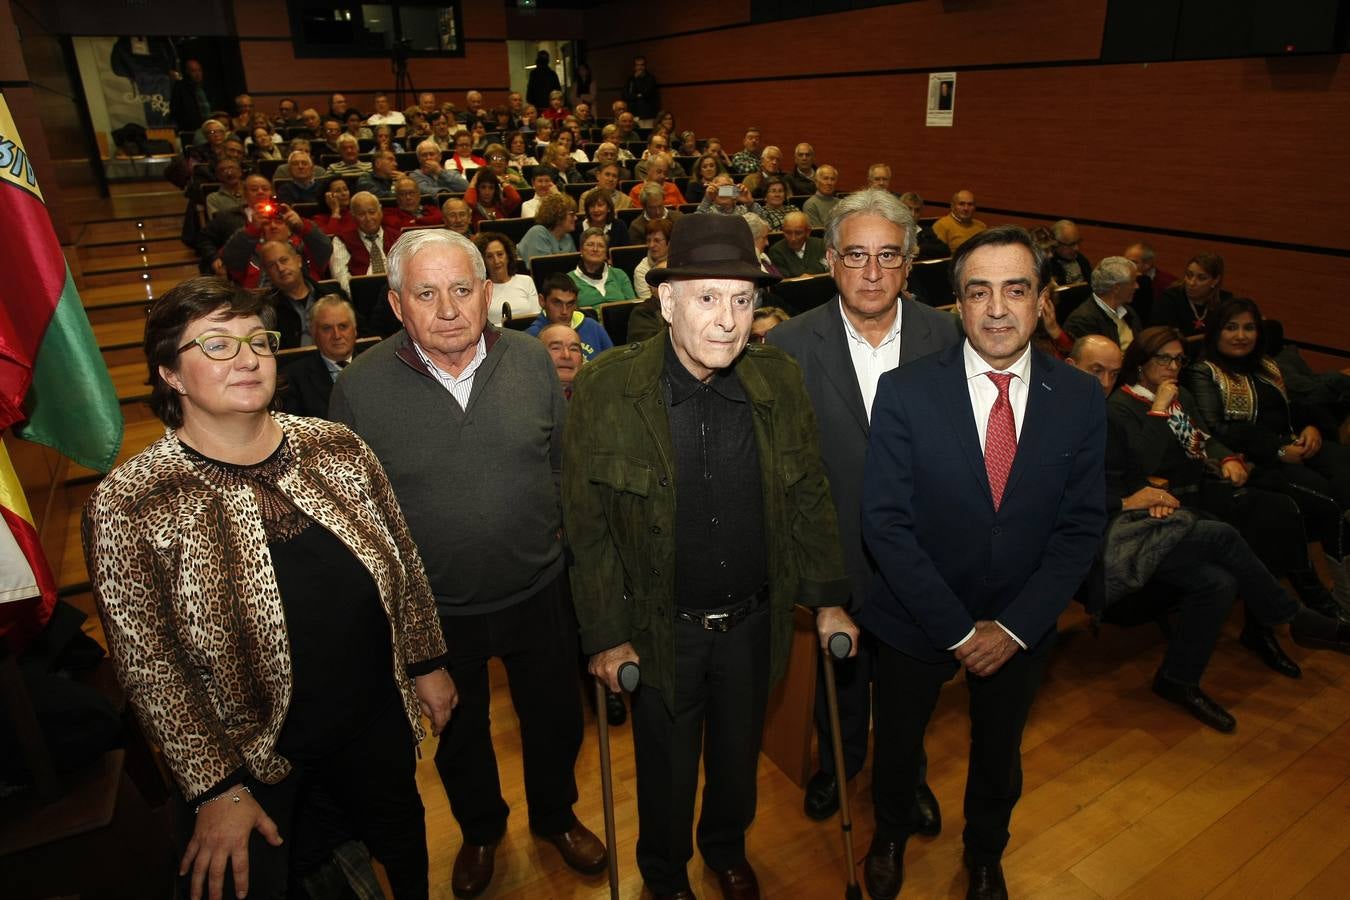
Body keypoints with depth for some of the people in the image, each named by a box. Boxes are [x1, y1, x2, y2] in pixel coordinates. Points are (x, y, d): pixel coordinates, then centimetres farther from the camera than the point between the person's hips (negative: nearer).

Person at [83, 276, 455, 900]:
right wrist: (215, 788, -13)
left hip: (378, 720, 4)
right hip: (251, 755, -3)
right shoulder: (129, 505, -18)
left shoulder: (338, 448, -8)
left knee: (401, 839, 25)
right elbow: (149, 666, -14)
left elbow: (403, 560, 2)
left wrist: (427, 662, 6)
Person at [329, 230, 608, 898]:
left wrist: (568, 547, 3)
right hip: (434, 611, -1)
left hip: (539, 593, 1)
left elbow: (566, 464, 1)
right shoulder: (360, 387, -15)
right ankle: (480, 830, 54)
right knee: (460, 735, 24)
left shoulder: (531, 360, -9)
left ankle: (555, 815, 53)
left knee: (555, 719, 22)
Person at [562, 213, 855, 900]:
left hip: (754, 620, 3)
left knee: (739, 753, 25)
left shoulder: (780, 379, -9)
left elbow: (809, 498, 1)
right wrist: (607, 637, -10)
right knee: (667, 767, 20)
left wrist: (827, 600, 1)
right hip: (660, 629, -2)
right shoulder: (603, 390, -18)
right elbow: (587, 528, -12)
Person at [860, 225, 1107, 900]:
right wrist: (957, 628, -18)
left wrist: (1013, 627, -14)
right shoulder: (904, 392, -18)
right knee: (897, 744, 21)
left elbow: (1081, 528, -7)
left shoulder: (1080, 399, -9)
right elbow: (885, 523, -19)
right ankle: (890, 836, 54)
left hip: (1020, 628, 2)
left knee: (999, 754, 25)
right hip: (916, 620, -2)